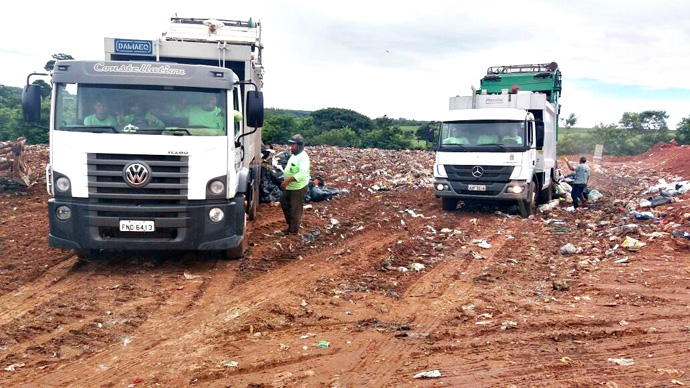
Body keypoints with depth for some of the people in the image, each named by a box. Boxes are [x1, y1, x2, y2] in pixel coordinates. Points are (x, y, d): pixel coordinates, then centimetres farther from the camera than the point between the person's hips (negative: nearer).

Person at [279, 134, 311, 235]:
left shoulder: (303, 157, -22)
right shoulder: (294, 155, 9)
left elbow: (302, 173, -34)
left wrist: (288, 180, -39)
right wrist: (286, 182, 18)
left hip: (299, 188, -10)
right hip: (290, 187, 10)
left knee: (295, 210, 1)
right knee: (284, 203, 21)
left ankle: (293, 231, 14)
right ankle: (290, 225, 35)